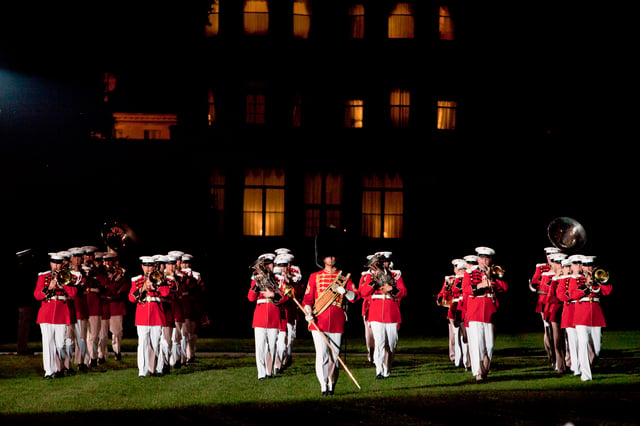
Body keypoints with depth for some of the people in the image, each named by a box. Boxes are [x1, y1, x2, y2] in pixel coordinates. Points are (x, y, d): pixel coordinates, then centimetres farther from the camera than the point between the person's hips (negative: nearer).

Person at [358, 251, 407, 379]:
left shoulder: (396, 275, 10)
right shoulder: (371, 275, 7)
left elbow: (404, 292, 0)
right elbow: (363, 293, -3)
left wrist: (392, 289, -19)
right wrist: (373, 281, -17)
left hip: (392, 315, 2)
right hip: (376, 315, -2)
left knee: (391, 344, 6)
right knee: (379, 342, -14)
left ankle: (387, 371, 20)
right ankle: (379, 371, -15)